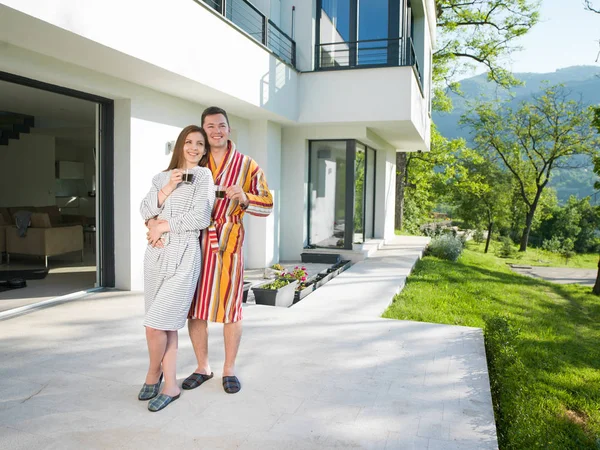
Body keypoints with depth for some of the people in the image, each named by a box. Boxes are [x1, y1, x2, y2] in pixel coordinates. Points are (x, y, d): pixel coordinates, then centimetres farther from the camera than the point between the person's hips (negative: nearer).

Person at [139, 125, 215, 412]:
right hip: (155, 254, 5)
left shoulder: (203, 175, 2)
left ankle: (153, 374, 17)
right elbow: (145, 209, 8)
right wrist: (167, 189, -8)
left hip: (183, 254, -5)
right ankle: (170, 385, 23)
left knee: (155, 324, -9)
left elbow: (200, 218, -9)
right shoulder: (163, 176, 18)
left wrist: (164, 226, -3)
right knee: (166, 324, 10)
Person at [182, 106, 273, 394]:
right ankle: (202, 367, 27)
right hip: (193, 242, 2)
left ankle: (229, 369, 22)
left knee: (230, 307, 4)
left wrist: (243, 198, -19)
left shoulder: (247, 166, 4)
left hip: (227, 244, -2)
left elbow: (267, 206, 1)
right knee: (195, 307, 8)